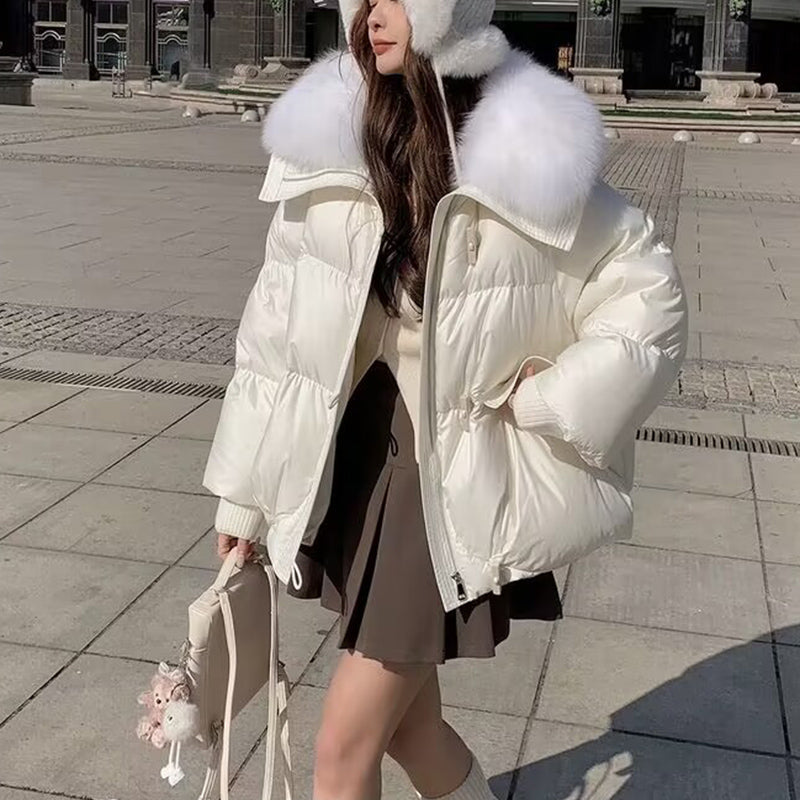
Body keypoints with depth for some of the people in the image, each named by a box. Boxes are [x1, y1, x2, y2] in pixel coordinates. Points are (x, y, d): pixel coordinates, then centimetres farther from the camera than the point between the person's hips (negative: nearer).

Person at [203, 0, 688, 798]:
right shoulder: (328, 137, -2)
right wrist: (243, 490, 6)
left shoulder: (527, 150, -11)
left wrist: (545, 403, -10)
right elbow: (280, 320, 3)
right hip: (349, 455, 4)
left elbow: (650, 296, -3)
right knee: (404, 719, 19)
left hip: (452, 472, -4)